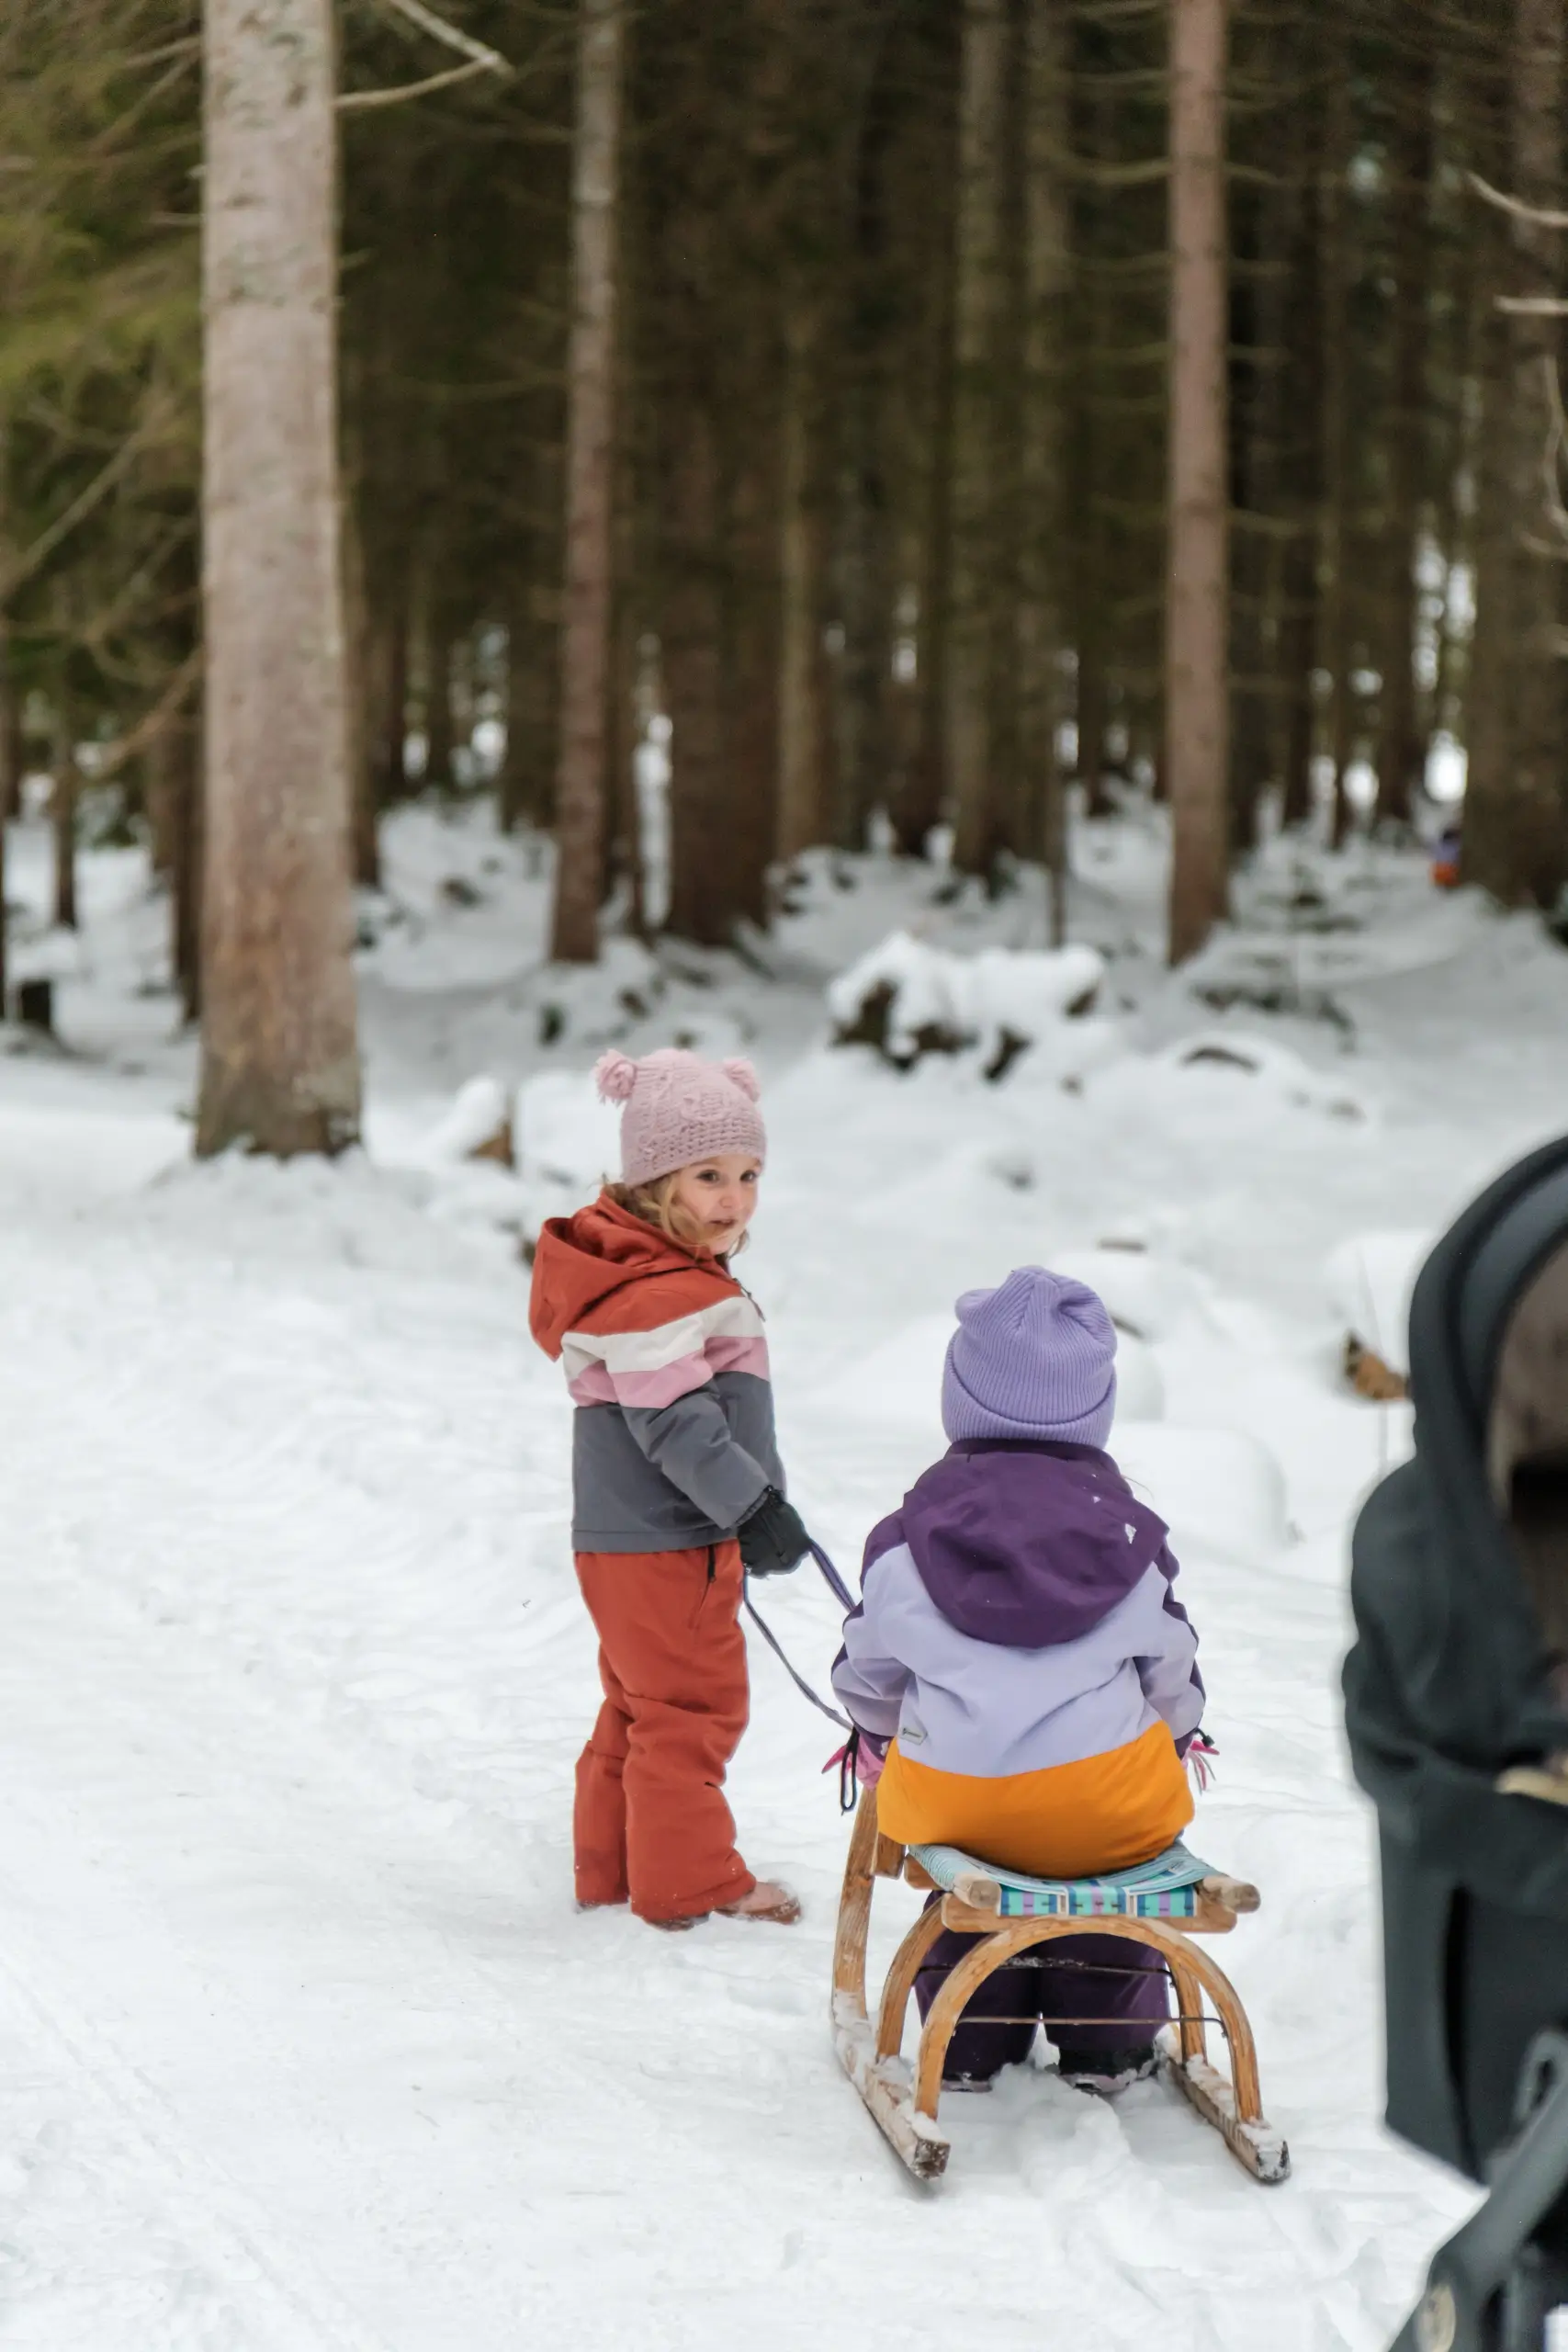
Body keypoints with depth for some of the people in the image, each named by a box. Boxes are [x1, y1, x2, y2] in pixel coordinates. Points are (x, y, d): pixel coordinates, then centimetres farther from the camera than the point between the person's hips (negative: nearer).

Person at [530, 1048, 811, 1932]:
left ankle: (612, 1868, 25)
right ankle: (691, 1883, 2)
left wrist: (749, 1508, 26)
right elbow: (674, 1424, -25)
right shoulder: (653, 1296, -20)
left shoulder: (686, 1279, 15)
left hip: (634, 1539, 11)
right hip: (663, 1546, -11)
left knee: (642, 1706, 17)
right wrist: (753, 1506, -23)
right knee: (695, 1707, -4)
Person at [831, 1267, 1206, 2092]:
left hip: (949, 1801, 0)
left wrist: (878, 1735, 36)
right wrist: (1177, 1736, 37)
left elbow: (868, 1666, 13)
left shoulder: (914, 1533, 2)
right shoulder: (1127, 1531, 4)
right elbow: (1172, 1670, 14)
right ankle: (1108, 2044, 34)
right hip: (1109, 1810, 0)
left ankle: (970, 2046, 32)